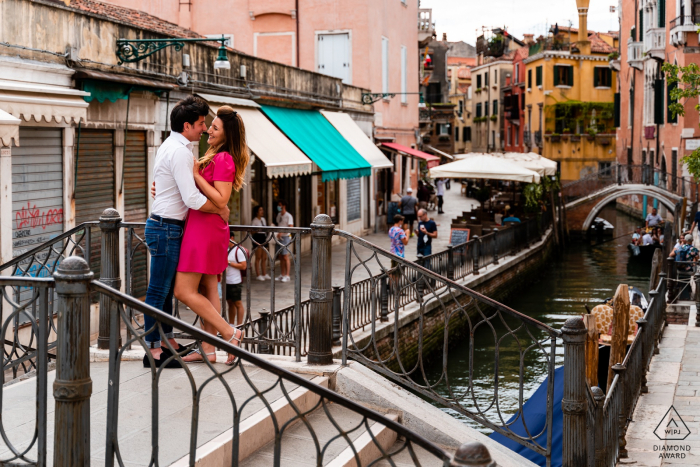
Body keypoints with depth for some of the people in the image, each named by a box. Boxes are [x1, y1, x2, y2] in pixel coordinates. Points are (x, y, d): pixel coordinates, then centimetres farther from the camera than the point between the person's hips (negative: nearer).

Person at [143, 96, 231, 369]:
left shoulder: (171, 146, 15)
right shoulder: (179, 152, -18)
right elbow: (192, 199, -23)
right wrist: (221, 210, -10)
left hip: (165, 226, 10)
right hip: (166, 228, -10)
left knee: (167, 288, 16)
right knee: (158, 290, -5)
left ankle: (168, 341, 24)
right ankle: (153, 350, 0)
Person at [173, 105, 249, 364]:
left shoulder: (223, 160, -15)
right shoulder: (214, 156, 17)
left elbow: (220, 200, -22)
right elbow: (198, 191, 21)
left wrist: (196, 174, -19)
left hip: (205, 228, -10)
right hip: (203, 228, 10)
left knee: (184, 291, -8)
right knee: (207, 291, 10)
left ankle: (229, 332, -5)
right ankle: (207, 349, 14)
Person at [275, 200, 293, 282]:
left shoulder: (288, 216, -11)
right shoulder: (279, 215, 14)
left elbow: (291, 227, -18)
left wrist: (282, 232, -28)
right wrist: (278, 233, 8)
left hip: (285, 237, -8)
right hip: (279, 237, 8)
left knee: (285, 256, -7)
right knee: (281, 257, 9)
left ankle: (287, 276, -4)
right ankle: (282, 275, 14)